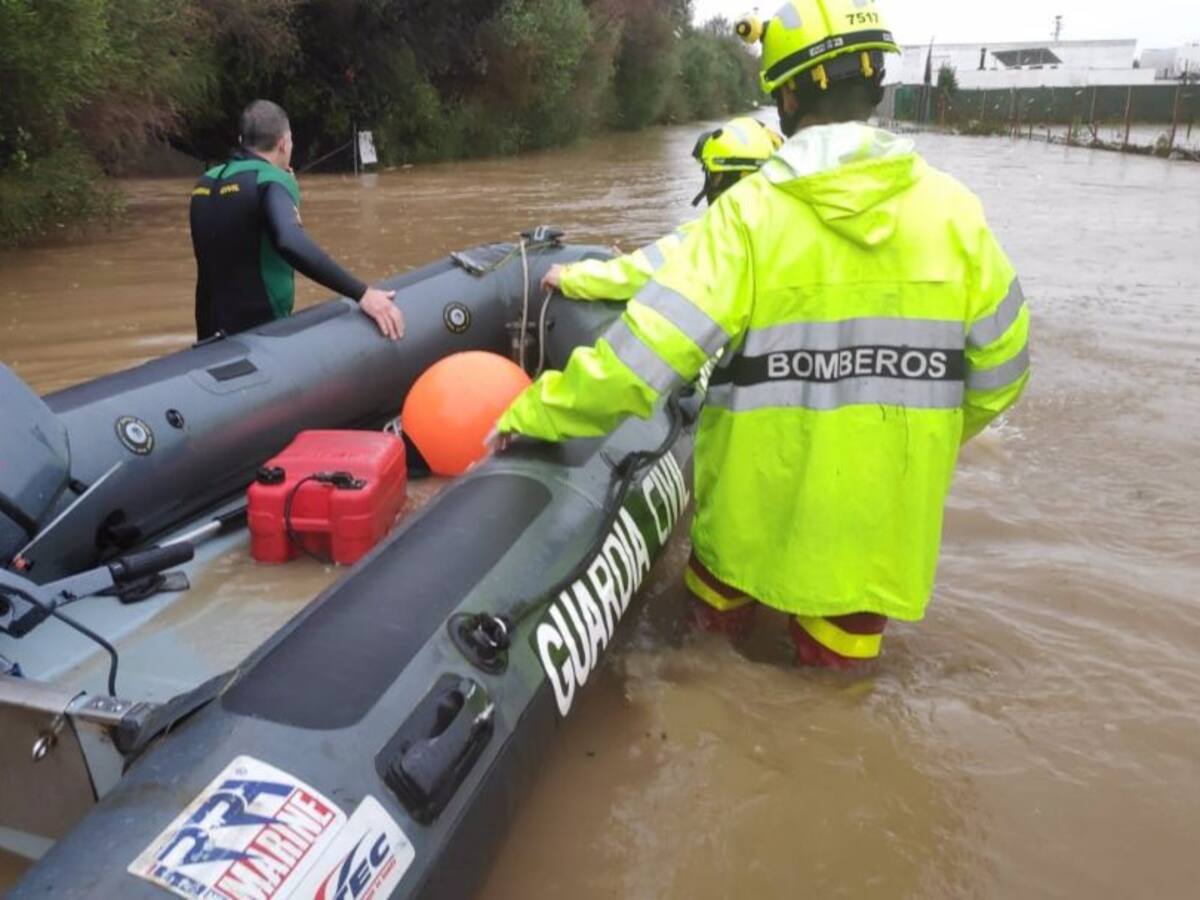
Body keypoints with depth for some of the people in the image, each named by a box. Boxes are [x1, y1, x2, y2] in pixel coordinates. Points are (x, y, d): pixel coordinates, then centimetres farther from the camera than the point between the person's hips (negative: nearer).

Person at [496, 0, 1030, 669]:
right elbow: (1000, 366, 3)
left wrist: (537, 412, -10)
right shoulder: (952, 208, -6)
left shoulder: (750, 211, -15)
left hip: (755, 505, -1)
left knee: (718, 613, 27)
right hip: (884, 516, 2)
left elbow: (648, 349, -21)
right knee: (838, 662, 21)